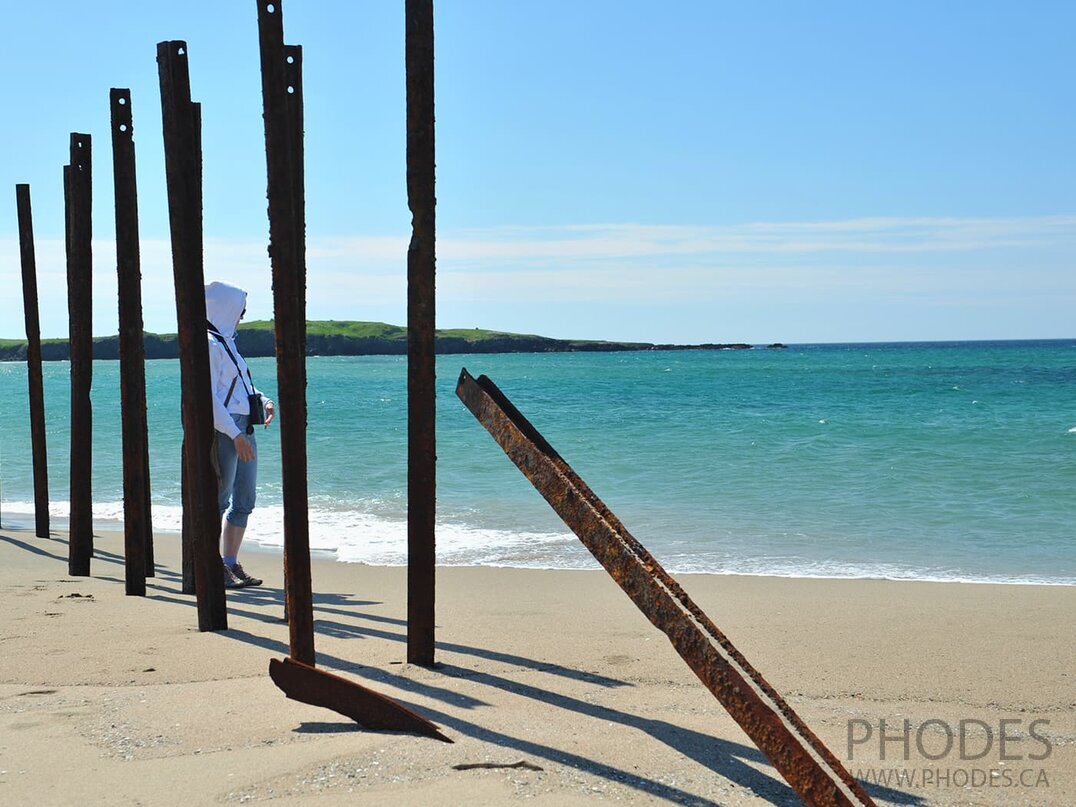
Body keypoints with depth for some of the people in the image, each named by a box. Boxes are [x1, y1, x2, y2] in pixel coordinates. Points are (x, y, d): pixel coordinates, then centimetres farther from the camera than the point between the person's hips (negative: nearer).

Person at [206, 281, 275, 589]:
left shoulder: (226, 342, 20)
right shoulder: (210, 344, -11)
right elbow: (209, 398, -17)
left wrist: (264, 401, 10)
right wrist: (235, 435, -20)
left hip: (242, 429, 10)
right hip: (224, 431, -10)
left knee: (244, 501, 10)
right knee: (219, 500, -5)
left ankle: (231, 564, 17)